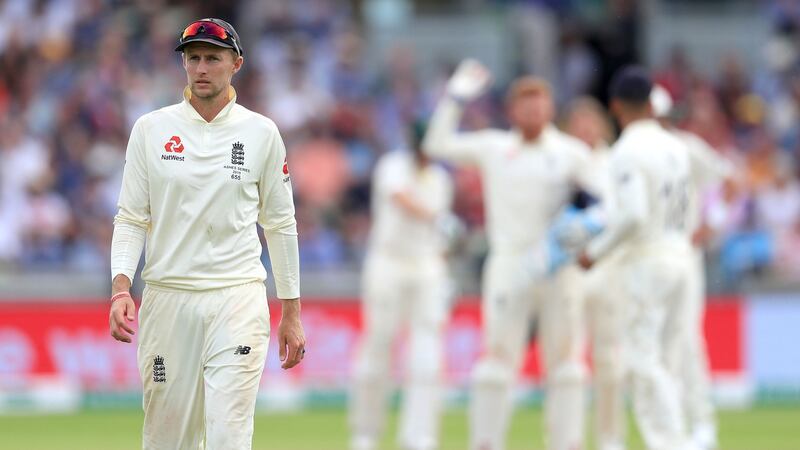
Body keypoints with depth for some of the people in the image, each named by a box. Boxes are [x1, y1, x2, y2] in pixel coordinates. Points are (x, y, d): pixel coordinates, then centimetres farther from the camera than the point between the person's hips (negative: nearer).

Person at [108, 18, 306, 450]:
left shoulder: (261, 134, 5)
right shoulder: (151, 129, 4)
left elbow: (280, 224, 10)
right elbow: (131, 219, 5)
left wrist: (291, 311, 9)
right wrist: (120, 288, -11)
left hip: (237, 300, -1)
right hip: (166, 298, 1)